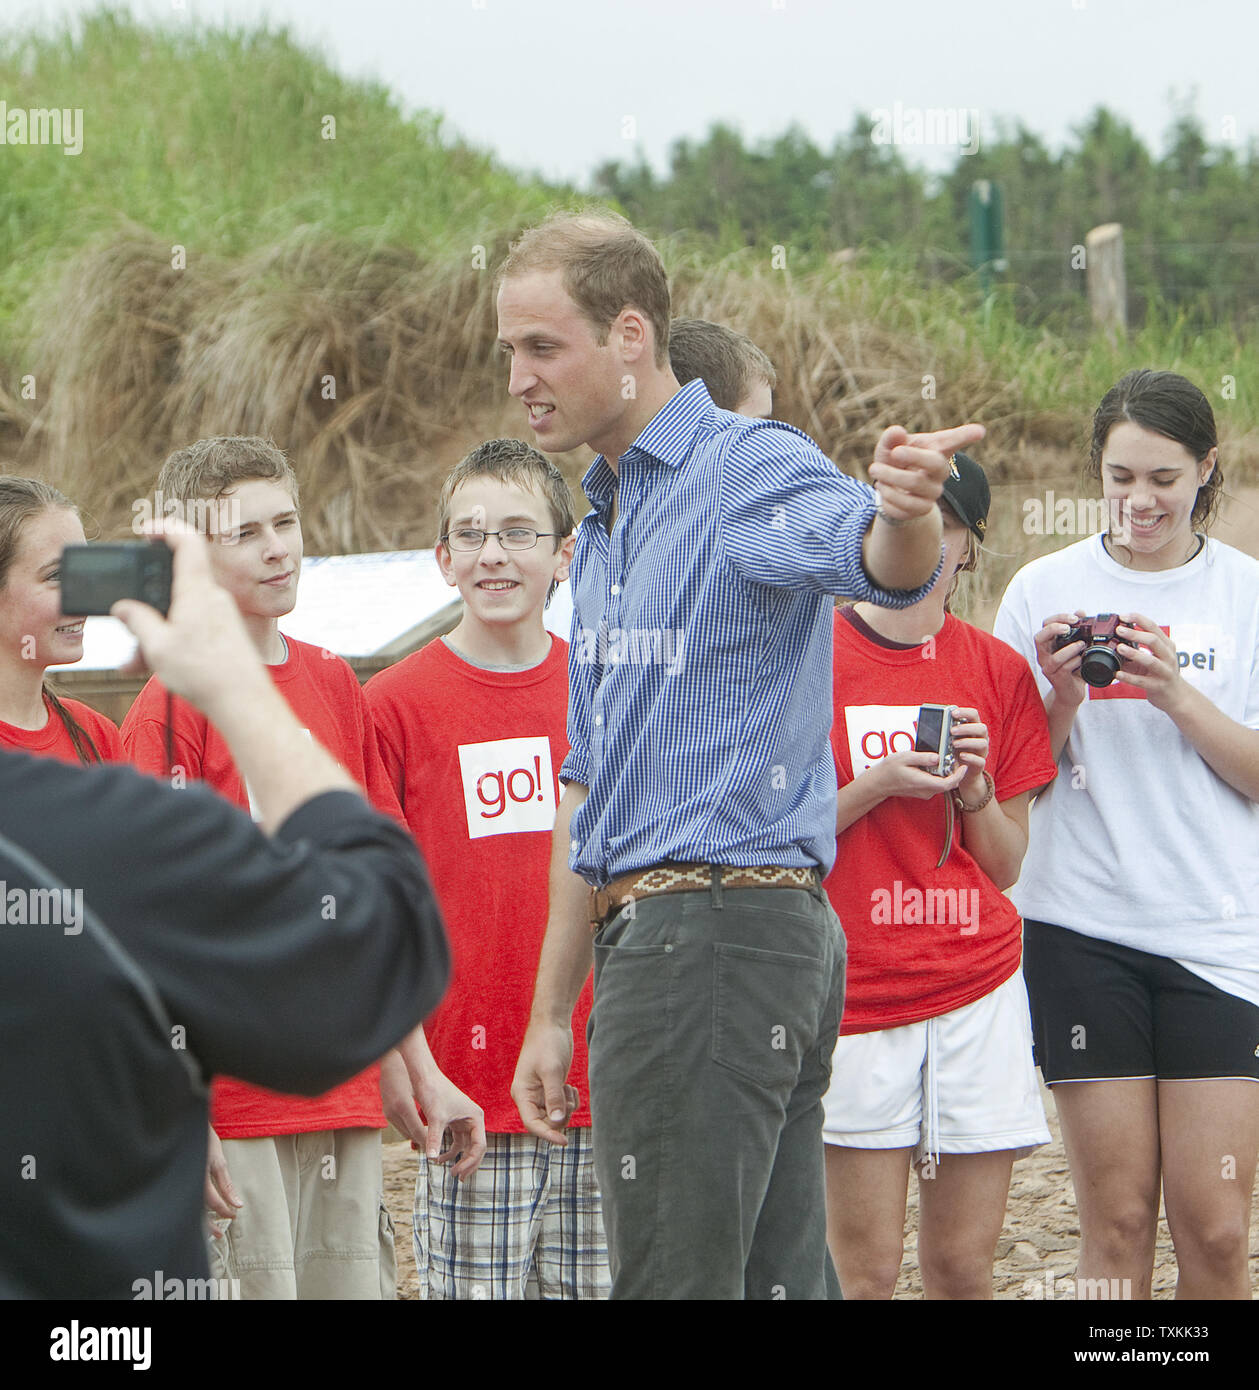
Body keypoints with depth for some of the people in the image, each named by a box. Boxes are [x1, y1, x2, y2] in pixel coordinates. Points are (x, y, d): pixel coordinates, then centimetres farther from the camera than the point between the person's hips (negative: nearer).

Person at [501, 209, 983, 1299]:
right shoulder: (608, 526, 20)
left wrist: (907, 515, -58)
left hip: (720, 920, -9)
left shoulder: (754, 471, -10)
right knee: (780, 1278, 11)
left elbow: (879, 560, -33)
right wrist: (551, 1012, 22)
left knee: (674, 1279, -9)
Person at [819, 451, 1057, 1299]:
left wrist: (976, 793, -8)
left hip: (979, 989, 3)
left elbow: (1007, 868, 11)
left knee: (964, 1265, 3)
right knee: (867, 1269, -5)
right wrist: (878, 784, -12)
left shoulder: (999, 672, 8)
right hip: (855, 993, -2)